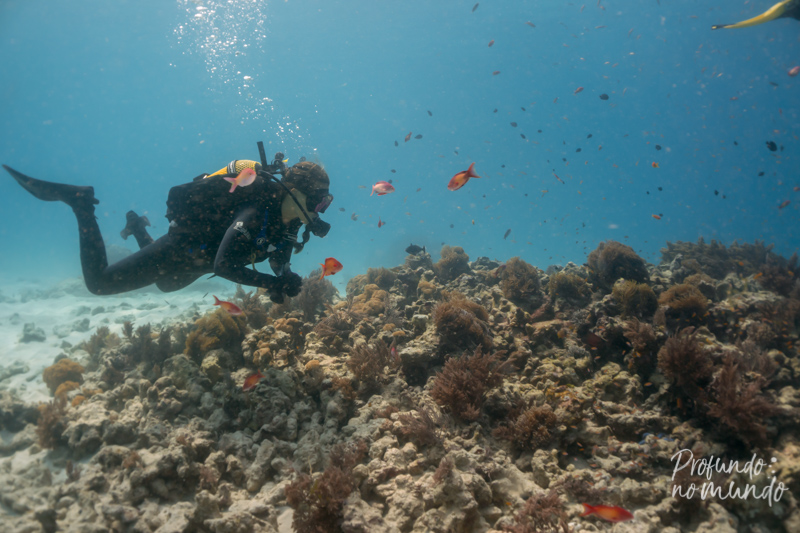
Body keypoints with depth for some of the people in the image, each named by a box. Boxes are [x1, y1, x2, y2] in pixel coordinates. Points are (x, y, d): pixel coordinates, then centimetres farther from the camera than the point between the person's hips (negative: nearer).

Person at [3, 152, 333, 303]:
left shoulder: (289, 216, -11)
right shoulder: (257, 212, -37)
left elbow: (278, 258, 2)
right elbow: (224, 266, -42)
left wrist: (285, 278, -19)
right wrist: (272, 283, -44)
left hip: (198, 256, 8)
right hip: (179, 249, -8)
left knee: (166, 284, 38)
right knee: (99, 283, 0)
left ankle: (138, 228, 50)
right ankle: (80, 204, 9)